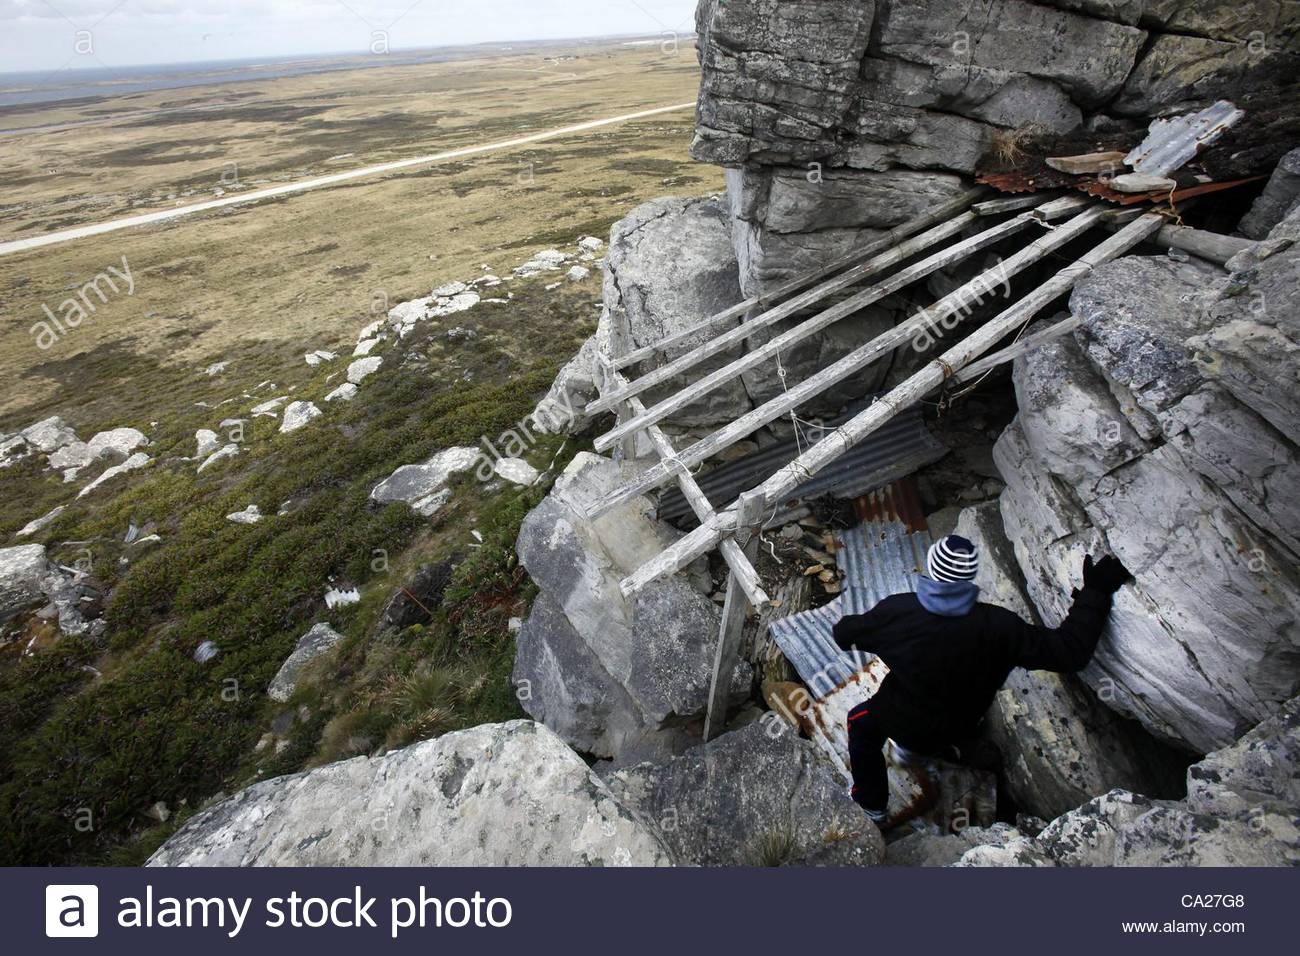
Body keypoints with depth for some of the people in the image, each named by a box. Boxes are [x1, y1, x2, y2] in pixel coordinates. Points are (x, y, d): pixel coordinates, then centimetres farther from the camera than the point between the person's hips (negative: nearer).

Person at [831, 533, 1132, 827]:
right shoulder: (998, 626, -29)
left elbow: (844, 634, -16)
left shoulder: (897, 611, -30)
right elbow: (1071, 652, -23)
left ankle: (873, 805, 43)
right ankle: (912, 749, 57)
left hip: (901, 722, -2)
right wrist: (1095, 593, -14)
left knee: (860, 721, 29)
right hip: (957, 731, 3)